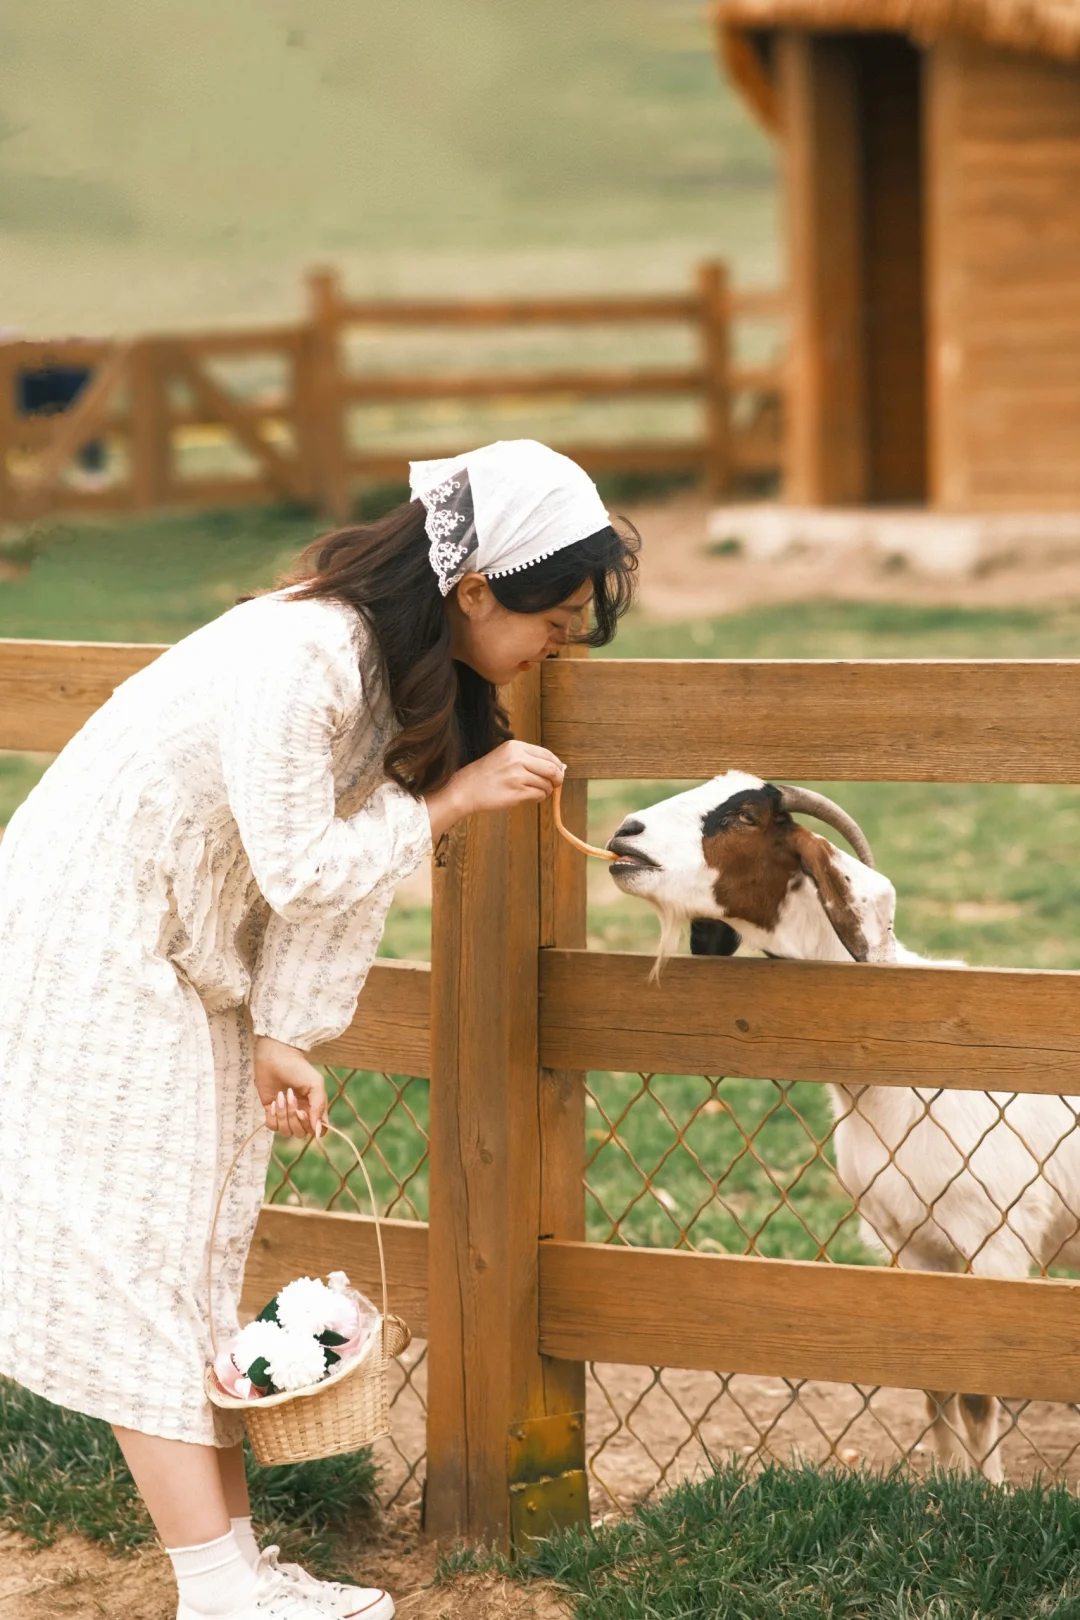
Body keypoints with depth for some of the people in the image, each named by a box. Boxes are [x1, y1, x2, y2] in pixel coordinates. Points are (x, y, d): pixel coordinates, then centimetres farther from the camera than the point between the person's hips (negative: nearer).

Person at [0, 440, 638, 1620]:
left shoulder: (401, 660, 1)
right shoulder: (299, 657, -28)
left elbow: (340, 858, 4)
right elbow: (302, 866, -25)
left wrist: (277, 1037, 3)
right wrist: (458, 796, -18)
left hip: (184, 963, 9)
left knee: (202, 1256, 10)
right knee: (137, 1259, -6)